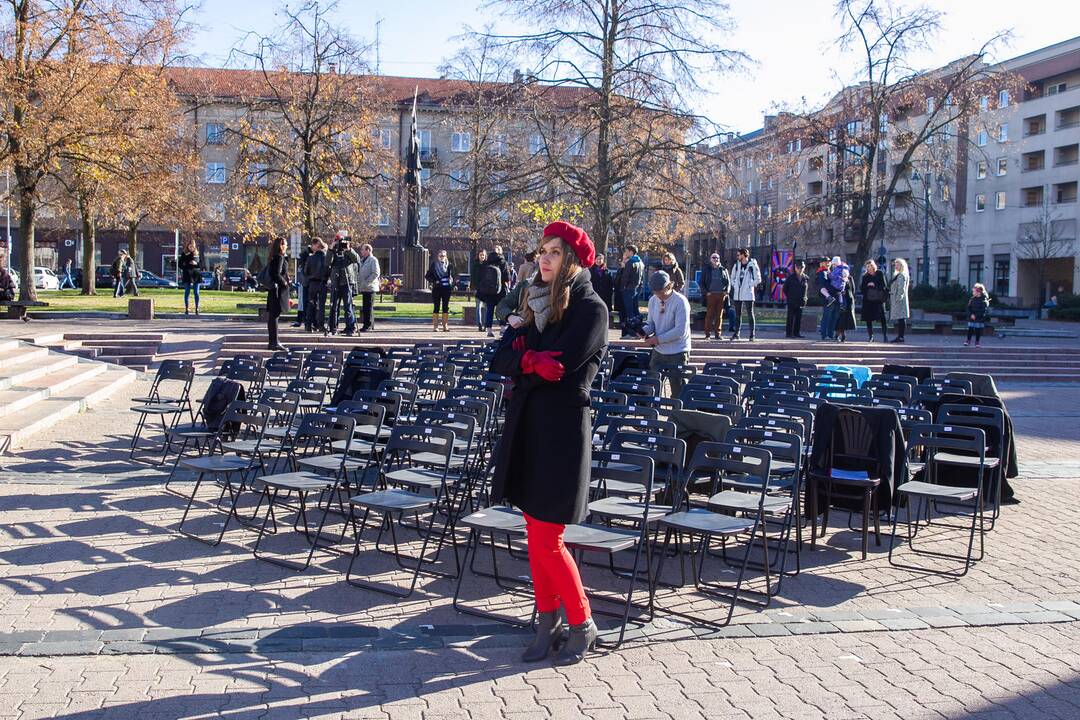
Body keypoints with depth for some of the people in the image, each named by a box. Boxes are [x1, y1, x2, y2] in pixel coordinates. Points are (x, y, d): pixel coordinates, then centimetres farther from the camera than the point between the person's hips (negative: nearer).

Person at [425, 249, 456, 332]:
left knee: (445, 307, 5)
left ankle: (445, 325, 10)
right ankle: (435, 326, 3)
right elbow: (427, 276, 5)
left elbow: (453, 275, 19)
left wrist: (451, 280, -1)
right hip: (437, 288, -2)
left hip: (446, 288, 2)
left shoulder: (449, 265, 9)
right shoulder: (433, 265, 2)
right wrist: (434, 281, -9)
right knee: (436, 307, -1)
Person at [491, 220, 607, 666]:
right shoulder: (536, 302, 12)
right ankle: (547, 625, 24)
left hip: (563, 427, -7)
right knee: (536, 535, 12)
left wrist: (523, 337, -5)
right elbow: (500, 361, 3)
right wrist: (532, 359, -15)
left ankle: (582, 624, 14)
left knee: (546, 541, -4)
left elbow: (560, 366, -20)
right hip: (527, 426, 7)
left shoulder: (590, 308, -8)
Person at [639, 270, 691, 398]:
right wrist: (643, 331, -13)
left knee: (678, 392, 2)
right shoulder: (653, 301, 3)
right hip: (658, 351, 6)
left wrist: (657, 339, -21)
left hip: (678, 353, -6)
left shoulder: (680, 302, -16)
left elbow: (680, 331, -21)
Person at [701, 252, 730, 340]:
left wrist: (727, 291, 0)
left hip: (721, 294, 2)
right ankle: (708, 333, -3)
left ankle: (717, 333, 6)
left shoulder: (724, 270, 16)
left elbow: (728, 281, 17)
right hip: (710, 294, -2)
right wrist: (705, 292, -5)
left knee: (719, 315, 1)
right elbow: (702, 282, 8)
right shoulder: (706, 270, 11)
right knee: (709, 314, -6)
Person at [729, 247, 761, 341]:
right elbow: (732, 278, 21)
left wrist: (750, 286, -7)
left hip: (748, 294, -5)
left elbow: (758, 279, -3)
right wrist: (735, 286, 6)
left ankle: (752, 334, 2)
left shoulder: (752, 265, -6)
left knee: (750, 314, -1)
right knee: (738, 314, 8)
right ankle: (736, 333, 14)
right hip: (737, 294, 5)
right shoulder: (736, 265, 10)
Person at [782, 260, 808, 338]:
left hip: (800, 302, 4)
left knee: (799, 318, 7)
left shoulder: (805, 278, 6)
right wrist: (788, 297, -1)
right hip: (791, 302, -4)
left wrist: (804, 298, 9)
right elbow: (785, 288, 2)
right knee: (790, 318, -3)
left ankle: (797, 332, 13)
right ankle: (789, 333, 0)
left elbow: (805, 289, 17)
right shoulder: (790, 277, -4)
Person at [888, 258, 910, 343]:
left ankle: (901, 337, -11)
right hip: (896, 300, 10)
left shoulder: (902, 276, -11)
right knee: (899, 319, 9)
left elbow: (901, 289, -18)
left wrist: (898, 299, -20)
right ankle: (899, 336, 11)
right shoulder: (898, 275, 19)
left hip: (899, 299, -10)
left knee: (901, 318, -10)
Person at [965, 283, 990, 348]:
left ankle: (977, 341, 15)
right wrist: (971, 314, -12)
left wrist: (976, 315, -20)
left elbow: (983, 310, -14)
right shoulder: (972, 299, 3)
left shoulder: (984, 300, -10)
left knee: (978, 330, 4)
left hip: (979, 319, -3)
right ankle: (968, 340, 12)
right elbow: (969, 308, 4)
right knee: (970, 329, 2)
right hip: (971, 318, 3)